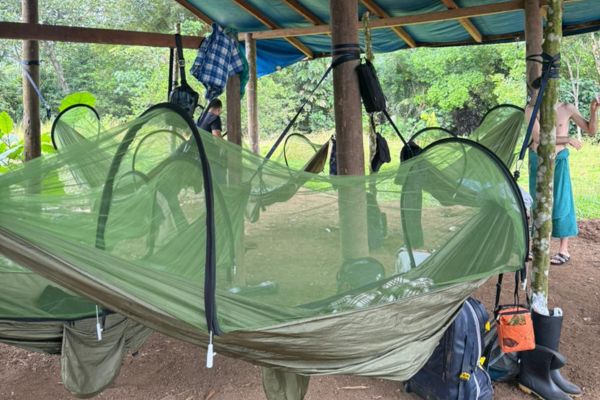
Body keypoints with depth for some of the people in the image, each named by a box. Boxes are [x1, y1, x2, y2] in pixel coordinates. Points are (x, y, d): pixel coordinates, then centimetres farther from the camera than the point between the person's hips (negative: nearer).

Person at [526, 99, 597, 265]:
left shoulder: (567, 109, -7)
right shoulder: (531, 109, -9)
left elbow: (591, 131, 0)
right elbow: (538, 138, -20)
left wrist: (593, 111, -16)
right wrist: (568, 139, -22)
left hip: (558, 160, -1)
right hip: (537, 159, 2)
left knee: (561, 204, -4)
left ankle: (564, 250, 4)